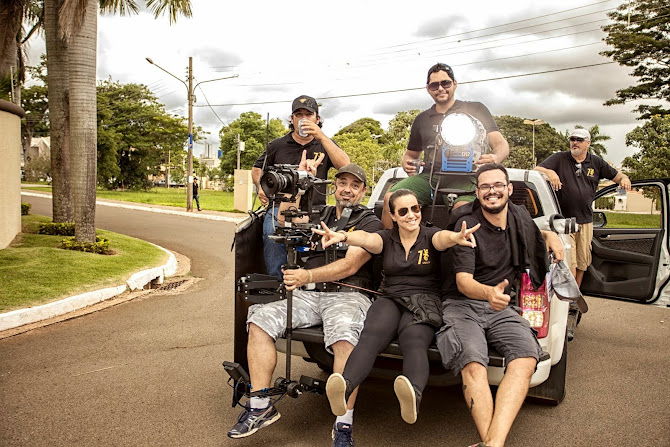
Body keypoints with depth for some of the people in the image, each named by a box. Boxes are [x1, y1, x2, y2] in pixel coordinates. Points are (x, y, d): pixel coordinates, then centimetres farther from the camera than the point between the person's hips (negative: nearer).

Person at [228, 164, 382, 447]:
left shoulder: (370, 222, 5)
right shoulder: (321, 215, 23)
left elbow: (350, 265, -8)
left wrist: (308, 276, -21)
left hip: (347, 294, -5)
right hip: (307, 295, 5)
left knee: (344, 334, -37)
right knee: (260, 317, -16)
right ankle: (261, 407, -9)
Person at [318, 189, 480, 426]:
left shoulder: (430, 235, 9)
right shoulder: (387, 238, 12)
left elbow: (442, 238, -16)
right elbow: (367, 238, -10)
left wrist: (456, 237, -43)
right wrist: (343, 236, -34)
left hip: (425, 302, -1)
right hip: (390, 299, 2)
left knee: (414, 342, -35)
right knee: (370, 337, -31)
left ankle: (414, 396, -62)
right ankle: (345, 387, -54)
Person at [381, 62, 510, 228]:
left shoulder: (475, 110, 13)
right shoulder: (422, 119, 23)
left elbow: (501, 144, 8)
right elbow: (411, 154, 33)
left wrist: (496, 158, -17)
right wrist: (406, 163, 6)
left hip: (463, 178, -3)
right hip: (429, 176, 3)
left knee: (463, 207, -38)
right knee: (391, 198, -23)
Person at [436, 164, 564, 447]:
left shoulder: (520, 217, 10)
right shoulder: (468, 225, -7)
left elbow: (533, 233, 37)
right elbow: (463, 281, -14)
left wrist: (550, 235, 12)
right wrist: (489, 292, -38)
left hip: (500, 307, 4)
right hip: (462, 304, -4)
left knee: (526, 358, -27)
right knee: (473, 366, -33)